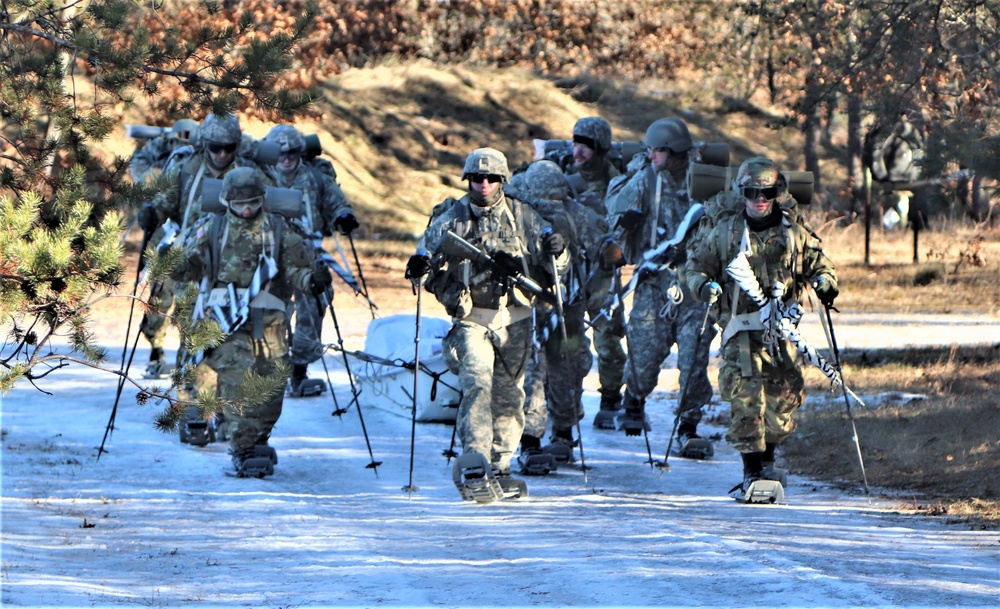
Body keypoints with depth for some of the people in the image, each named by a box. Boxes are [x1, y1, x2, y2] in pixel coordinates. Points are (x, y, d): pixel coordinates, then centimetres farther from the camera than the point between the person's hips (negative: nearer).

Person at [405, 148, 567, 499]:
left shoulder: (523, 216, 6)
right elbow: (425, 260, 6)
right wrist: (419, 268, -18)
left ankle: (499, 469, 22)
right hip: (471, 320, -3)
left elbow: (553, 268, 9)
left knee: (509, 395, 8)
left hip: (515, 321, 3)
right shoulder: (451, 219, 2)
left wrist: (555, 252, -14)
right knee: (477, 384, -20)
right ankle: (474, 468, -26)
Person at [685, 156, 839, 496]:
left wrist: (825, 283, -5)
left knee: (786, 395, 1)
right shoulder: (726, 233, 7)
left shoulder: (794, 233, 10)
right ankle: (752, 468, -13)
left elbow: (819, 265, 18)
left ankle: (767, 458, 23)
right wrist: (704, 285, -8)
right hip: (741, 329, -2)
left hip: (782, 330, 2)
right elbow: (696, 265, 14)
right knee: (746, 396, -15)